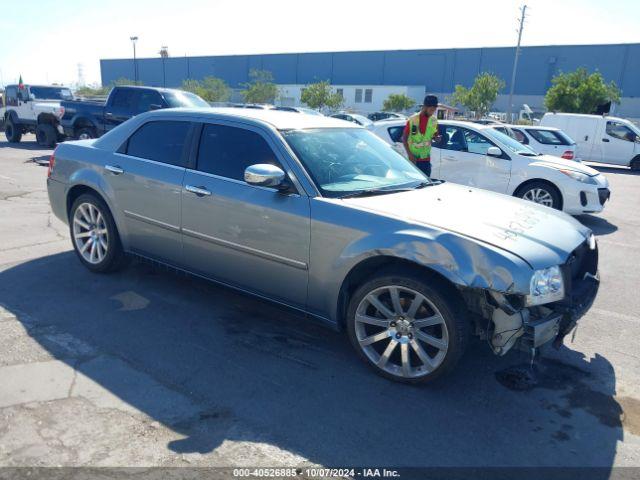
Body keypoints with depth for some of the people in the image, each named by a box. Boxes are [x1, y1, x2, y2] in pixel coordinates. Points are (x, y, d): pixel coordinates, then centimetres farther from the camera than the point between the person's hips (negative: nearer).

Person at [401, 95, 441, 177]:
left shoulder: (434, 120, 3)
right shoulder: (412, 120, -10)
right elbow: (404, 138, -6)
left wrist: (436, 137, -10)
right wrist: (409, 154, -14)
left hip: (426, 158, 4)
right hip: (413, 158, -4)